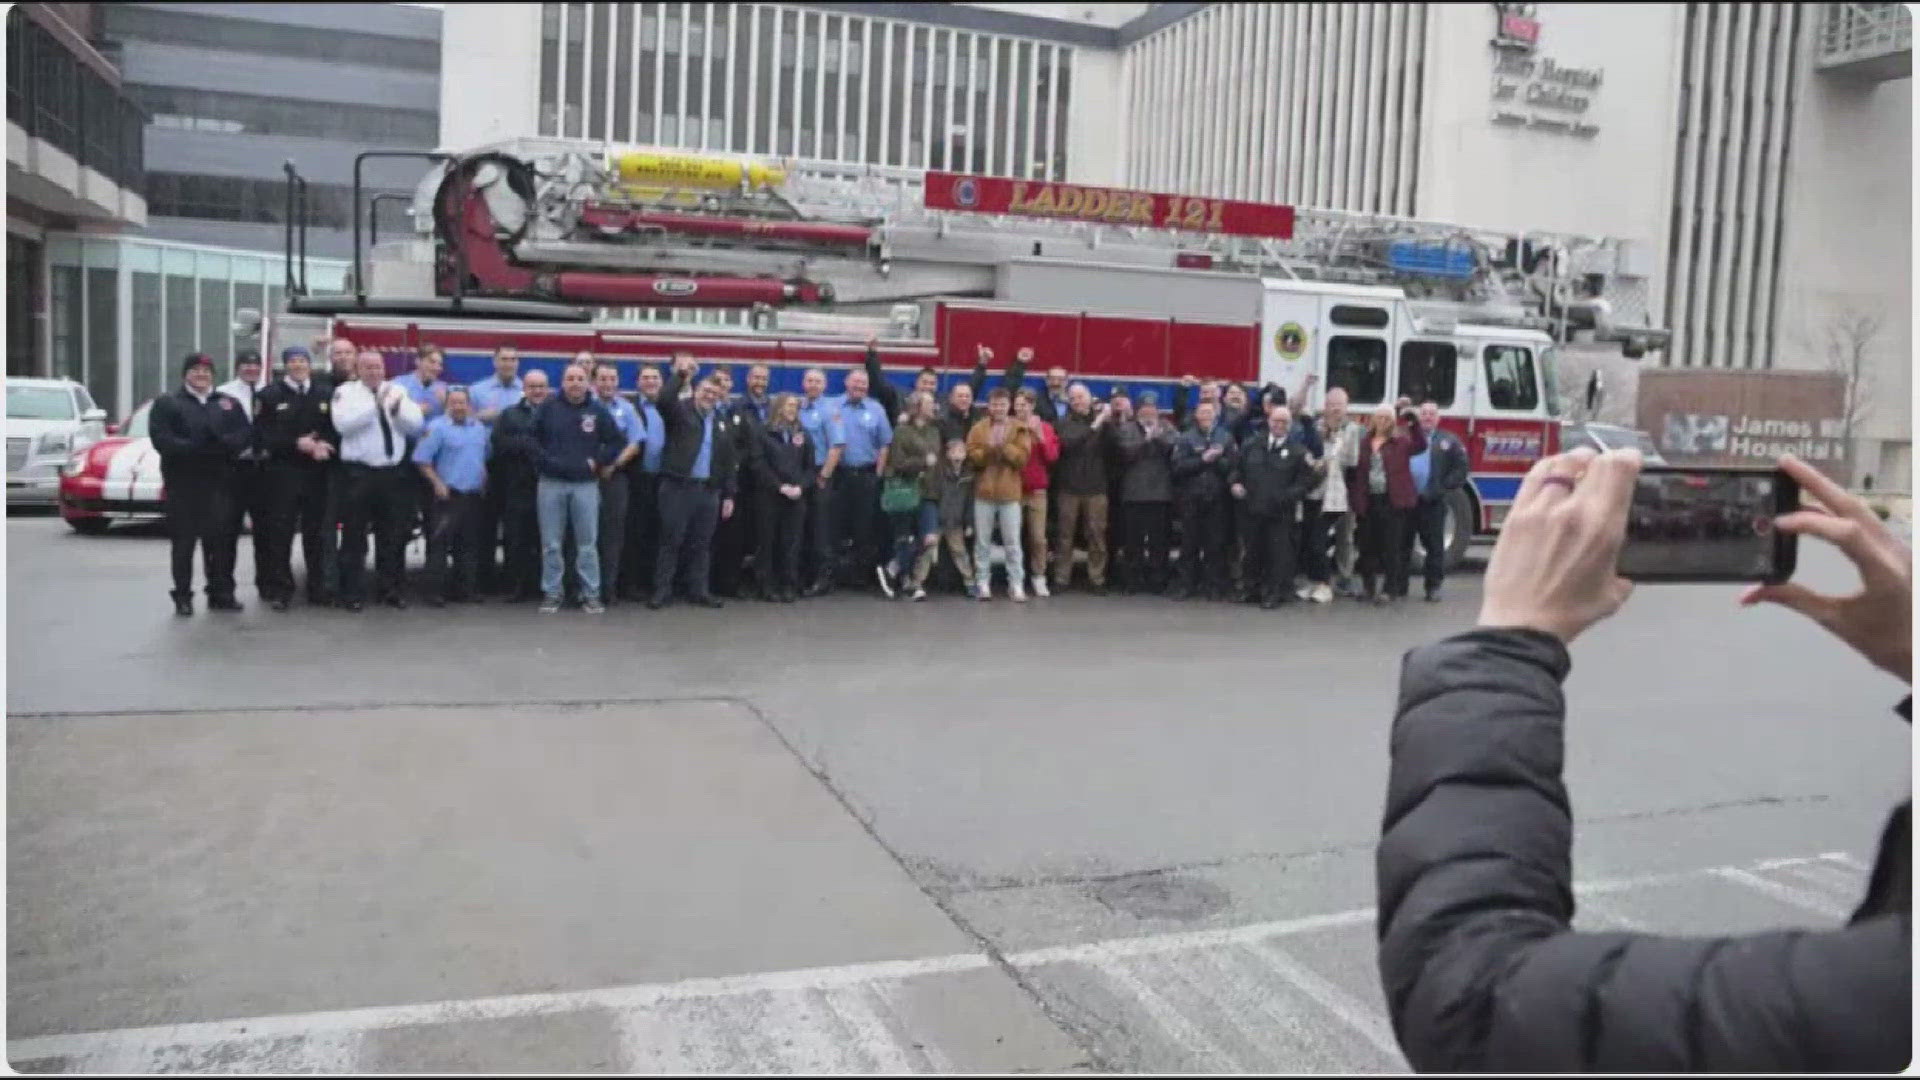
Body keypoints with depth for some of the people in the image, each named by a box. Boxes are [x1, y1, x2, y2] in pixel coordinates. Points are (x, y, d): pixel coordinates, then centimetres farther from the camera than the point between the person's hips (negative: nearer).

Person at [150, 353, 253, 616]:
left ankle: (221, 593, 11)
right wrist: (194, 448, -20)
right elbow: (162, 439, -7)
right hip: (183, 483, -2)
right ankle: (182, 596, 5)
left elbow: (246, 432, 3)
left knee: (220, 539, 3)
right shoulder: (167, 403, 7)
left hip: (220, 482, 2)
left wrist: (224, 444, -16)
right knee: (184, 541, -1)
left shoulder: (228, 403, 16)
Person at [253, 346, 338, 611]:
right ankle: (280, 590, 3)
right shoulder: (270, 395, 4)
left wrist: (324, 445, -12)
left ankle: (317, 588, 14)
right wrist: (296, 444, -15)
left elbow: (337, 430, 8)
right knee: (280, 532, -3)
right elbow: (263, 434, -3)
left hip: (317, 473, 2)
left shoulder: (326, 395, 11)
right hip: (283, 472, -2)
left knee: (316, 532, 6)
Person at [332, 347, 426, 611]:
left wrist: (396, 408, -16)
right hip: (358, 472, -4)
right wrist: (376, 404, -19)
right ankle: (352, 593, 7)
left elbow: (415, 424, 1)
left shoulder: (398, 391, 11)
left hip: (393, 473, 4)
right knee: (354, 535, 1)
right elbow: (343, 423, -16)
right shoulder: (346, 392, 1)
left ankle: (389, 589, 22)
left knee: (393, 535, 10)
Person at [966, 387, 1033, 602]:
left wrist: (1004, 447, -20)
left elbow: (1023, 457, -8)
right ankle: (982, 582, 12)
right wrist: (988, 449, -19)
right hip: (984, 492, 1)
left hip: (1009, 493, -1)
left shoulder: (1020, 429, 3)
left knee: (1012, 542, 1)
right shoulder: (979, 428, 5)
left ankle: (1016, 584, 5)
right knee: (983, 541, 5)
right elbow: (972, 455, -4)